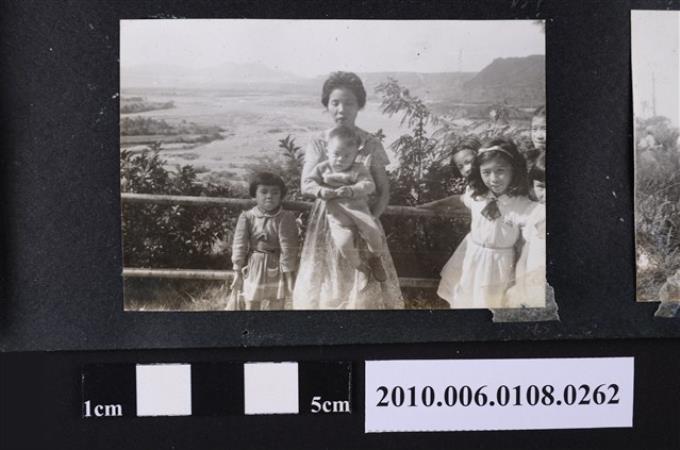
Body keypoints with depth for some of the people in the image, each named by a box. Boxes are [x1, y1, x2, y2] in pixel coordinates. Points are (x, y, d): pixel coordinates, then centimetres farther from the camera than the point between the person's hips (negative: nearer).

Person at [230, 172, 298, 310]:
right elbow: (239, 245, -3)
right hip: (253, 269, 1)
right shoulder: (247, 216, -5)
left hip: (276, 270, -1)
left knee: (276, 306, 5)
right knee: (251, 306, 10)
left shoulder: (286, 218, -8)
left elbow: (288, 247, -8)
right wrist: (237, 270, -4)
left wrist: (288, 272, -9)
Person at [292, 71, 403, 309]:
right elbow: (306, 186, -10)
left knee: (364, 291, 0)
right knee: (324, 288, 6)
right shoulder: (317, 144, 1)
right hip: (326, 224, 1)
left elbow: (383, 192, -1)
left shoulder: (371, 145, -3)